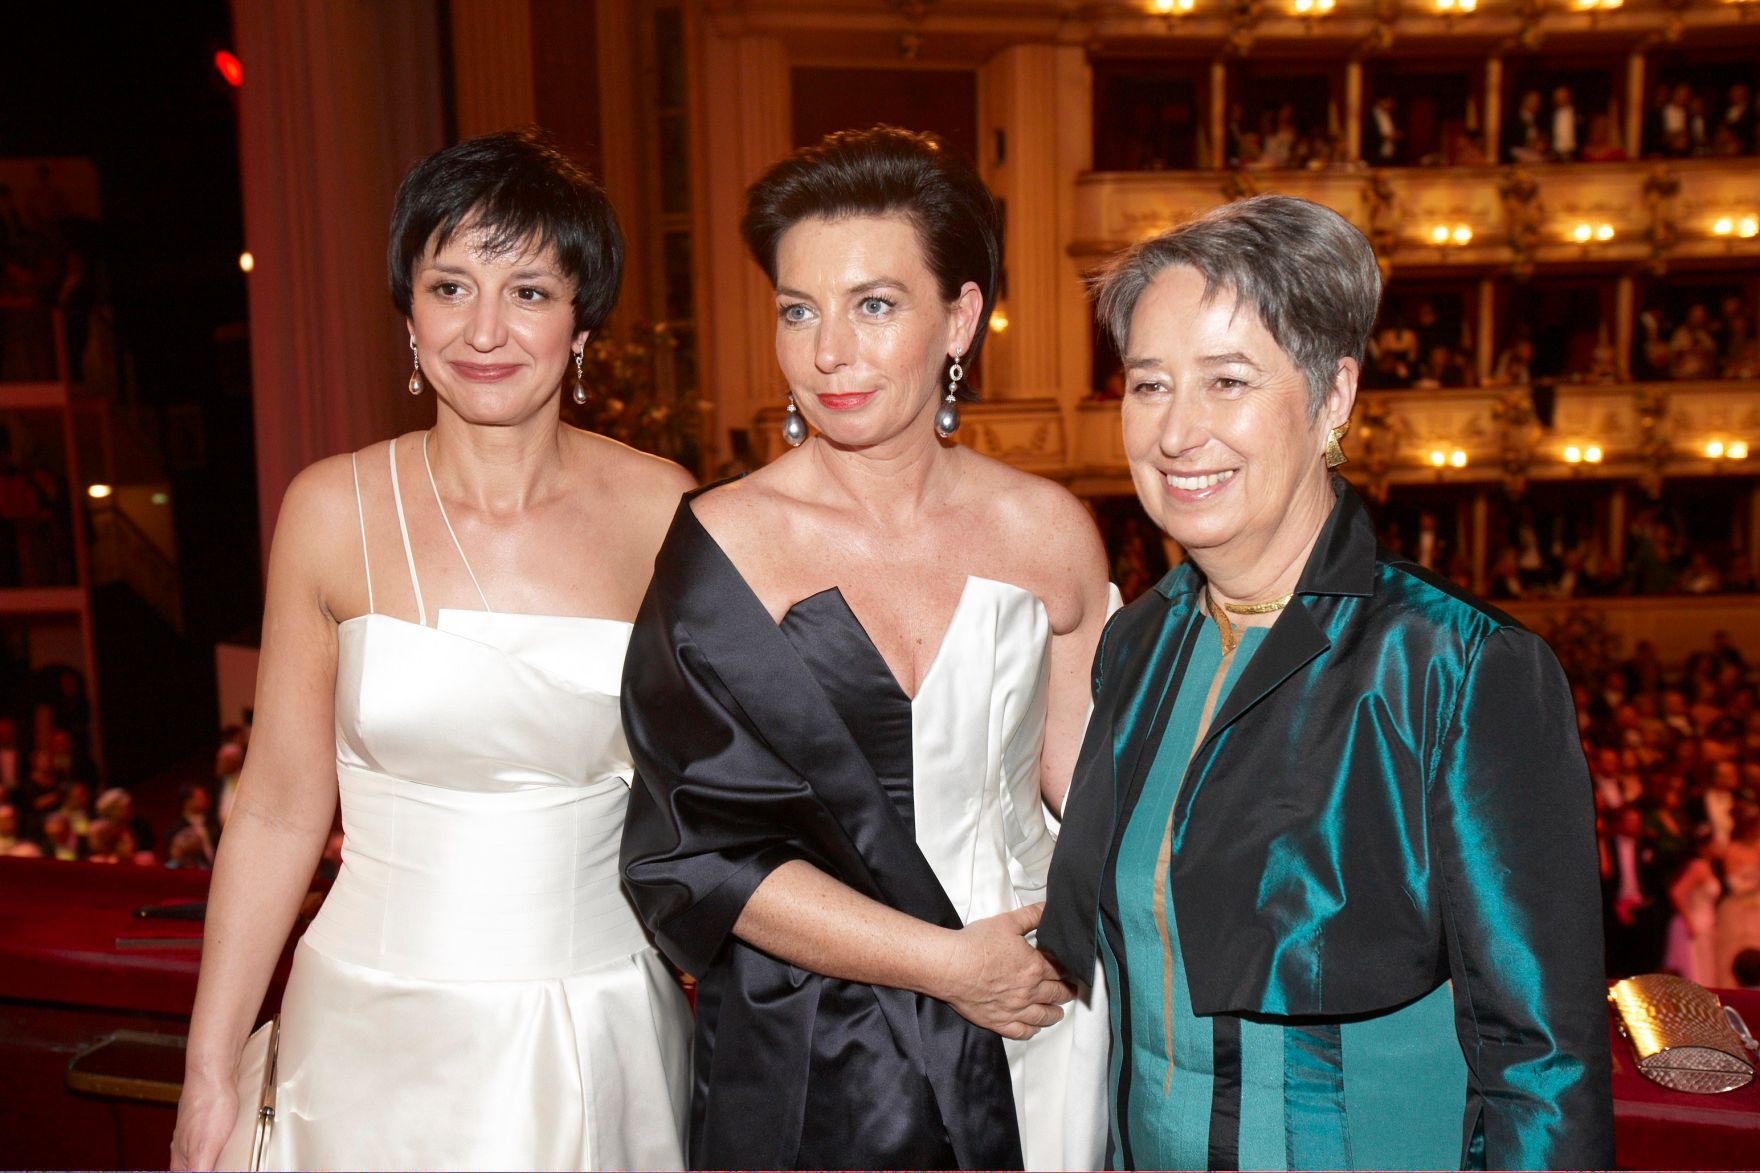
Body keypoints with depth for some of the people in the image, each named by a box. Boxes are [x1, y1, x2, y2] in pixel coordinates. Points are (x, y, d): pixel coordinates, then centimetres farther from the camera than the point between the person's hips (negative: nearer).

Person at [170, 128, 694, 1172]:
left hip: (609, 1035, 1)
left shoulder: (663, 513, -7)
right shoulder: (333, 510, -7)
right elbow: (280, 812, -2)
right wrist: (211, 1075, 1)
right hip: (381, 1038, 0)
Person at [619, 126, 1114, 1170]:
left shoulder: (1048, 531, -5)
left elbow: (1084, 781, 4)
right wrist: (949, 963, -13)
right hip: (803, 1067, -2)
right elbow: (703, 850, -12)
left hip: (1035, 1040, 3)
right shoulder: (720, 545, -12)